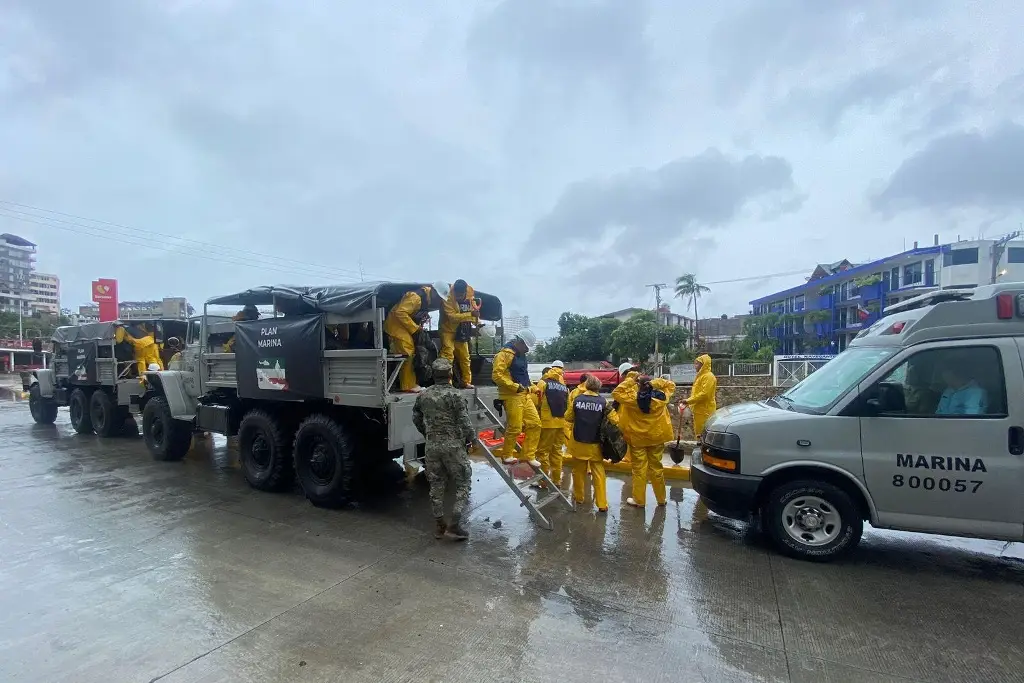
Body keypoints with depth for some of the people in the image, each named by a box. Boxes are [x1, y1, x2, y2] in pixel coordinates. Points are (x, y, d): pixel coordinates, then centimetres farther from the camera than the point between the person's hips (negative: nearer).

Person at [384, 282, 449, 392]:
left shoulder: (427, 299, 5)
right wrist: (414, 327, -25)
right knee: (407, 354, -12)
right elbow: (400, 312, -30)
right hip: (397, 324, -10)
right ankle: (408, 385, -8)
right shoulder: (416, 297, -26)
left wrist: (419, 326, -2)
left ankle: (409, 384, 15)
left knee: (410, 354, 10)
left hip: (406, 326, 10)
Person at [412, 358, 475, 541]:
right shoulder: (453, 395, -14)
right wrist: (471, 439, 2)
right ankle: (454, 525, 2)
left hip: (432, 446, 6)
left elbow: (416, 418, 16)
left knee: (436, 486, 14)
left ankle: (439, 526, 23)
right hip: (453, 445, -6)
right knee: (463, 484, 6)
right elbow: (465, 422, -14)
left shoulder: (423, 396, 4)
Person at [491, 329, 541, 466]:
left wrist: (530, 386, 14)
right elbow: (497, 375, -21)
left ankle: (529, 455, 16)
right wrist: (515, 386, -20)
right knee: (515, 428, -6)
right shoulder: (505, 354, -12)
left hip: (525, 395, 9)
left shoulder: (521, 355, 18)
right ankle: (506, 456, 14)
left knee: (535, 424, 7)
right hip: (512, 396, -9)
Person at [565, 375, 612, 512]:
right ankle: (602, 504, 5)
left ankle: (578, 497, 30)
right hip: (595, 444, -1)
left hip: (578, 442, 1)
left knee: (579, 471, 17)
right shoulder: (603, 402, -11)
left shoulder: (577, 399, -8)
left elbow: (568, 417, 3)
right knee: (599, 473, 6)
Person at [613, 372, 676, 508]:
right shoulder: (661, 397, -9)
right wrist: (656, 382, -5)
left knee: (639, 469, 6)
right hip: (656, 438, 3)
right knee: (656, 467, 15)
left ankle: (639, 500, 14)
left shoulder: (633, 398, -18)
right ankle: (661, 498, 26)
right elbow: (671, 385, 8)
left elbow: (616, 393, -9)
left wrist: (630, 380, -9)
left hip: (637, 439, -3)